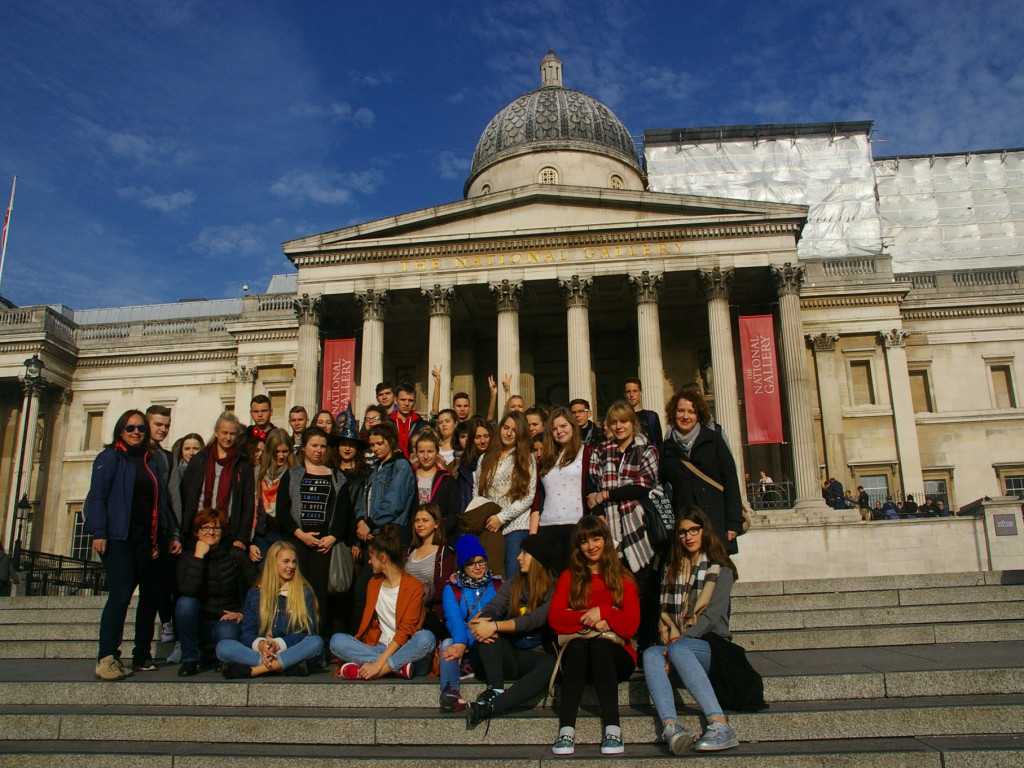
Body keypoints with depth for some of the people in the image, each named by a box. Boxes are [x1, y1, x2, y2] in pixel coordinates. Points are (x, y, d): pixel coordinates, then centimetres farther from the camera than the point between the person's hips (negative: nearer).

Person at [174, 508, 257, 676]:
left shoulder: (234, 555, -2)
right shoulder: (187, 558, -2)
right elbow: (188, 591, -23)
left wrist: (243, 613, -9)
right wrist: (198, 557, -22)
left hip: (227, 620, -1)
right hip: (199, 624, 1)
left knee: (227, 634, -35)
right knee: (185, 602, -29)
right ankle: (190, 659, -12)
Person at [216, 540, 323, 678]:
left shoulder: (304, 593, 8)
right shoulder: (254, 594, 13)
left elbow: (307, 631, 0)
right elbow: (247, 632, 6)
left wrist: (278, 644, -17)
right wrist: (260, 644, -17)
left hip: (290, 651, -1)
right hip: (258, 652, 2)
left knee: (316, 642, -33)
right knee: (223, 647, -25)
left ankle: (255, 670, -34)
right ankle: (289, 665, -34)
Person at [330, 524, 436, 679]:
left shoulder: (413, 585, -5)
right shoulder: (374, 583, 15)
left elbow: (406, 630, -13)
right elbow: (368, 623, 14)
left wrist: (379, 664, -22)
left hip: (404, 648, -5)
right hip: (379, 647, 5)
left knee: (426, 637, -35)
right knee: (336, 640, -19)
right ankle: (399, 667, -27)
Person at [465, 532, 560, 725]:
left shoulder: (555, 588, -2)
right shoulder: (512, 584, 13)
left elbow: (535, 619, -18)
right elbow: (494, 606, -5)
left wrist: (495, 626, -28)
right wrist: (479, 620, -28)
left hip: (532, 656, -3)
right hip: (505, 656, 4)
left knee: (550, 665, -36)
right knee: (487, 618, -21)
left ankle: (491, 706, -43)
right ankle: (496, 688, -31)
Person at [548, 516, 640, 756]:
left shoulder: (623, 579, 12)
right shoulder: (569, 577, 15)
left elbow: (631, 626, 1)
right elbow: (555, 617, 1)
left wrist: (603, 613, -14)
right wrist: (589, 619, -12)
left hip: (615, 654, -1)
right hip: (578, 653, 1)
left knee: (598, 645, -34)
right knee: (576, 646, -33)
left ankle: (613, 730, -41)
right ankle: (566, 731, -42)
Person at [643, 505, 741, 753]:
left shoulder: (720, 568, 5)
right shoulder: (672, 568, 21)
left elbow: (712, 614, -8)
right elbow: (664, 610, 11)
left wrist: (678, 641, -18)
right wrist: (670, 635, -10)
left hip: (710, 645, -4)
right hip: (678, 643, 4)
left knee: (679, 649, -36)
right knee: (651, 654, -30)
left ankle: (720, 725, -46)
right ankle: (670, 726, -51)